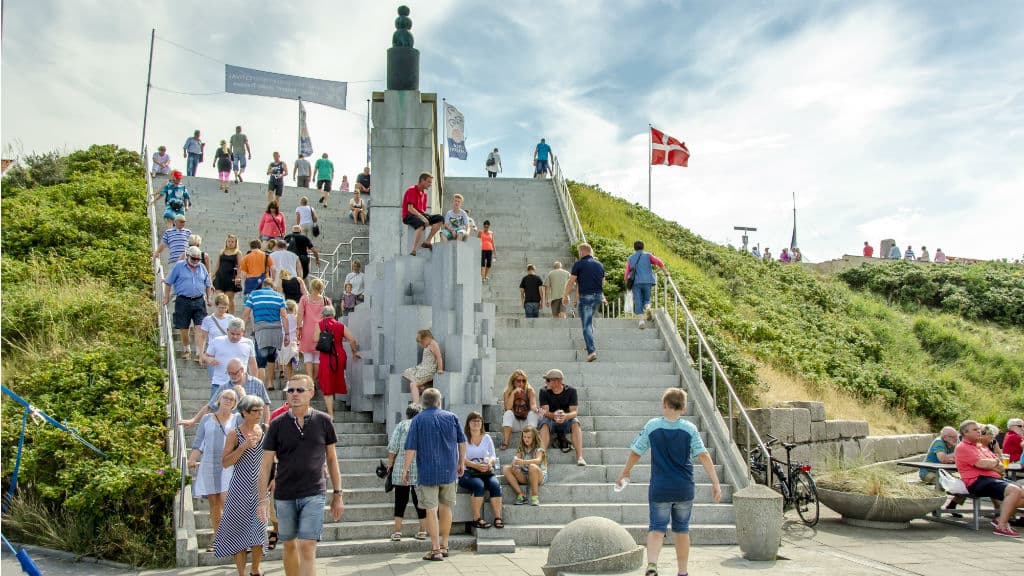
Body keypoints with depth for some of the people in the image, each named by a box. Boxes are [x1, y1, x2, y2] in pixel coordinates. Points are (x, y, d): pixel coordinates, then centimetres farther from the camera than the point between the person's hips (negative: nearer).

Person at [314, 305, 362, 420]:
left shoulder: (320, 325, -1)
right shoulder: (340, 325, 6)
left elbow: (315, 339, -12)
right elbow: (352, 339, -1)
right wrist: (354, 352, 13)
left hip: (326, 358, -3)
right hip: (340, 356, 3)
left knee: (327, 388, 2)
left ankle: (330, 414, -2)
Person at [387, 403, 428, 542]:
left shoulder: (402, 425, 1)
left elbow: (393, 448, -3)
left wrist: (390, 463, 8)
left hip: (402, 469, -2)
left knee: (400, 500, 4)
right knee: (420, 500, 8)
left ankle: (397, 531, 2)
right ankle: (422, 531, 10)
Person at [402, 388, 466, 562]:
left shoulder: (418, 420, -4)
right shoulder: (451, 417, 4)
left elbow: (411, 448, -9)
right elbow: (462, 442, 8)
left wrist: (405, 470, -2)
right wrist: (461, 463, 19)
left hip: (428, 472, -3)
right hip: (449, 471, 3)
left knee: (432, 510, 1)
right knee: (446, 508, 16)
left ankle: (435, 550, 1)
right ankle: (444, 546, 25)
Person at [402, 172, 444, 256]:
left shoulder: (424, 193, 18)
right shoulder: (412, 190, -8)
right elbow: (410, 208, -19)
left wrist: (426, 216, -1)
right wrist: (422, 218, -26)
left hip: (420, 215, 8)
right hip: (408, 216, -8)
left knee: (440, 219, -9)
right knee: (421, 224, -40)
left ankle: (427, 242, -14)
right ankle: (413, 251, -37)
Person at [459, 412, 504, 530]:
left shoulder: (486, 438, 14)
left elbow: (493, 456, 9)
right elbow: (462, 459, -9)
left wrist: (490, 462, -16)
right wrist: (476, 466, -25)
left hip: (485, 472, 4)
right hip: (467, 473, -3)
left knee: (495, 484, -27)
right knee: (479, 485, -34)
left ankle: (498, 517, -26)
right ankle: (477, 519, -27)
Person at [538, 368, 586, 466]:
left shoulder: (571, 391, -8)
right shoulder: (544, 391, -7)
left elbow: (574, 411, -17)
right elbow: (545, 411, -16)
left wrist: (565, 416, -41)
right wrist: (554, 415, -40)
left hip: (566, 420, 0)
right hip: (550, 419, 0)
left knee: (575, 422, -32)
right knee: (545, 423, -33)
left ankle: (580, 457, -41)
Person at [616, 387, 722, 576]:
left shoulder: (652, 426, -2)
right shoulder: (690, 428, -2)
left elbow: (635, 452, 5)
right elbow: (703, 455, -10)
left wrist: (625, 472, 20)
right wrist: (715, 482, -9)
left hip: (659, 488, -1)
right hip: (684, 489, 1)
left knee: (657, 528, 1)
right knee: (682, 530, 15)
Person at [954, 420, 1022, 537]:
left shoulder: (982, 447, 27)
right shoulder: (962, 447, -2)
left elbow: (1002, 468, 21)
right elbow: (981, 463, -15)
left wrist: (989, 464, -2)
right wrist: (995, 463, 5)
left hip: (994, 478, 9)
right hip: (977, 481, -9)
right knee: (1014, 490, -26)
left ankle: (1001, 520, 1)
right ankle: (1001, 527, -24)